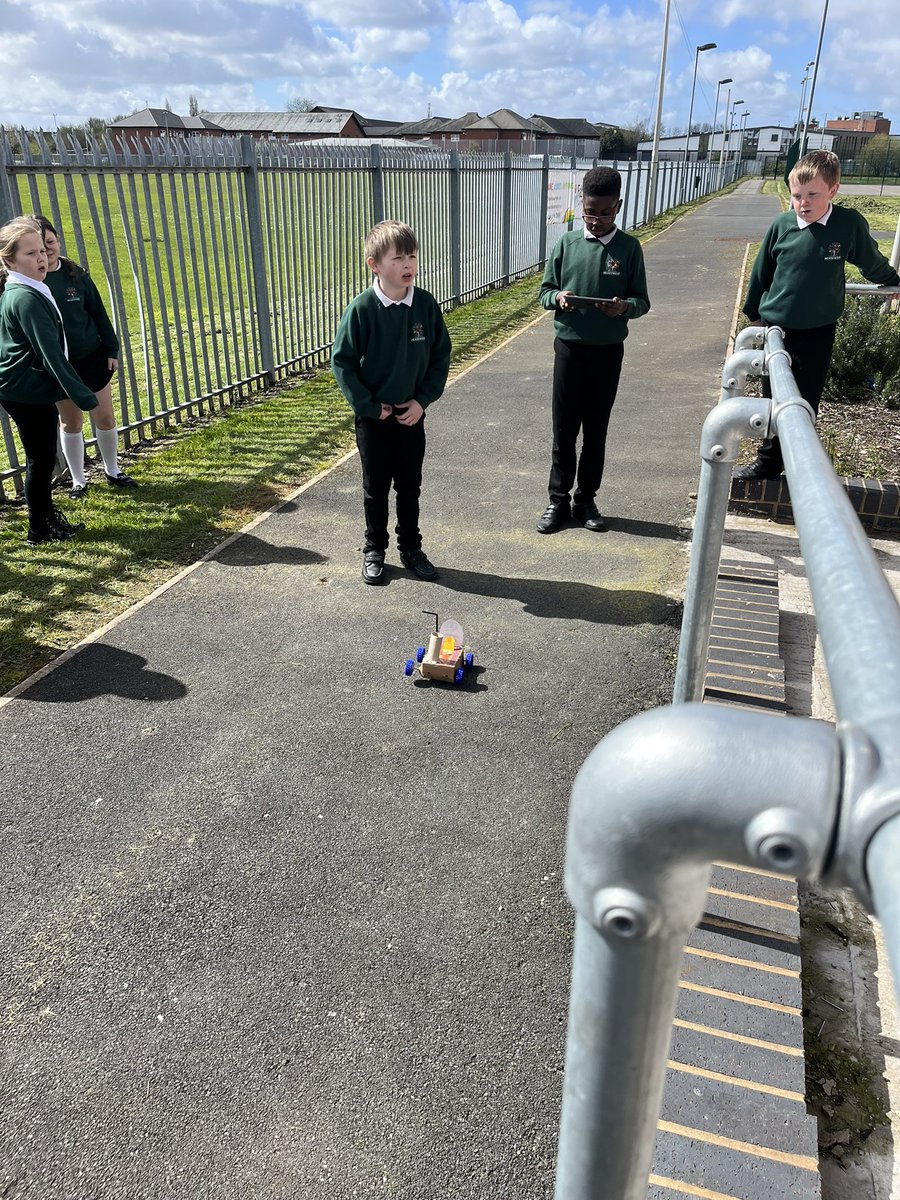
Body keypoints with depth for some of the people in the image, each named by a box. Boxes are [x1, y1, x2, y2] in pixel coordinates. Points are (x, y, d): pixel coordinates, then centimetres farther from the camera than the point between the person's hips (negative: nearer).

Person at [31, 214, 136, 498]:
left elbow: (98, 312, 4)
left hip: (92, 357, 2)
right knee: (70, 421, 10)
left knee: (105, 416, 8)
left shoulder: (75, 273, -4)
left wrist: (111, 349, 3)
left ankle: (112, 471, 28)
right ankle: (78, 480, 25)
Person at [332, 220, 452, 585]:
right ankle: (374, 550, 27)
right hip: (373, 417, -2)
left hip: (412, 415, 2)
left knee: (410, 486, 14)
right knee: (376, 488, 12)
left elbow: (440, 356, 1)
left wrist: (423, 399, -8)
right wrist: (367, 405, -12)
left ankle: (411, 548, 29)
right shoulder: (361, 309, -15)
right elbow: (342, 361, -9)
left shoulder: (426, 305, -7)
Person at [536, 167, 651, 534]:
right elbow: (544, 291, 5)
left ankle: (586, 500, 22)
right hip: (569, 347, 0)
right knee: (564, 429, 5)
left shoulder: (629, 248, -2)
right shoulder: (567, 243, 0)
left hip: (607, 351, 0)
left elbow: (642, 301, 0)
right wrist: (558, 298, -18)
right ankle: (558, 500, 17)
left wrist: (624, 306, -23)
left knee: (596, 430, 9)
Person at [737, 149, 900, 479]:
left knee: (806, 403, 6)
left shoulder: (849, 224, -11)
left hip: (818, 332, -1)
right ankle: (767, 462, 23)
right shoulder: (782, 226, -8)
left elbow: (872, 262, 8)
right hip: (776, 328, 1)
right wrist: (753, 312, 16)